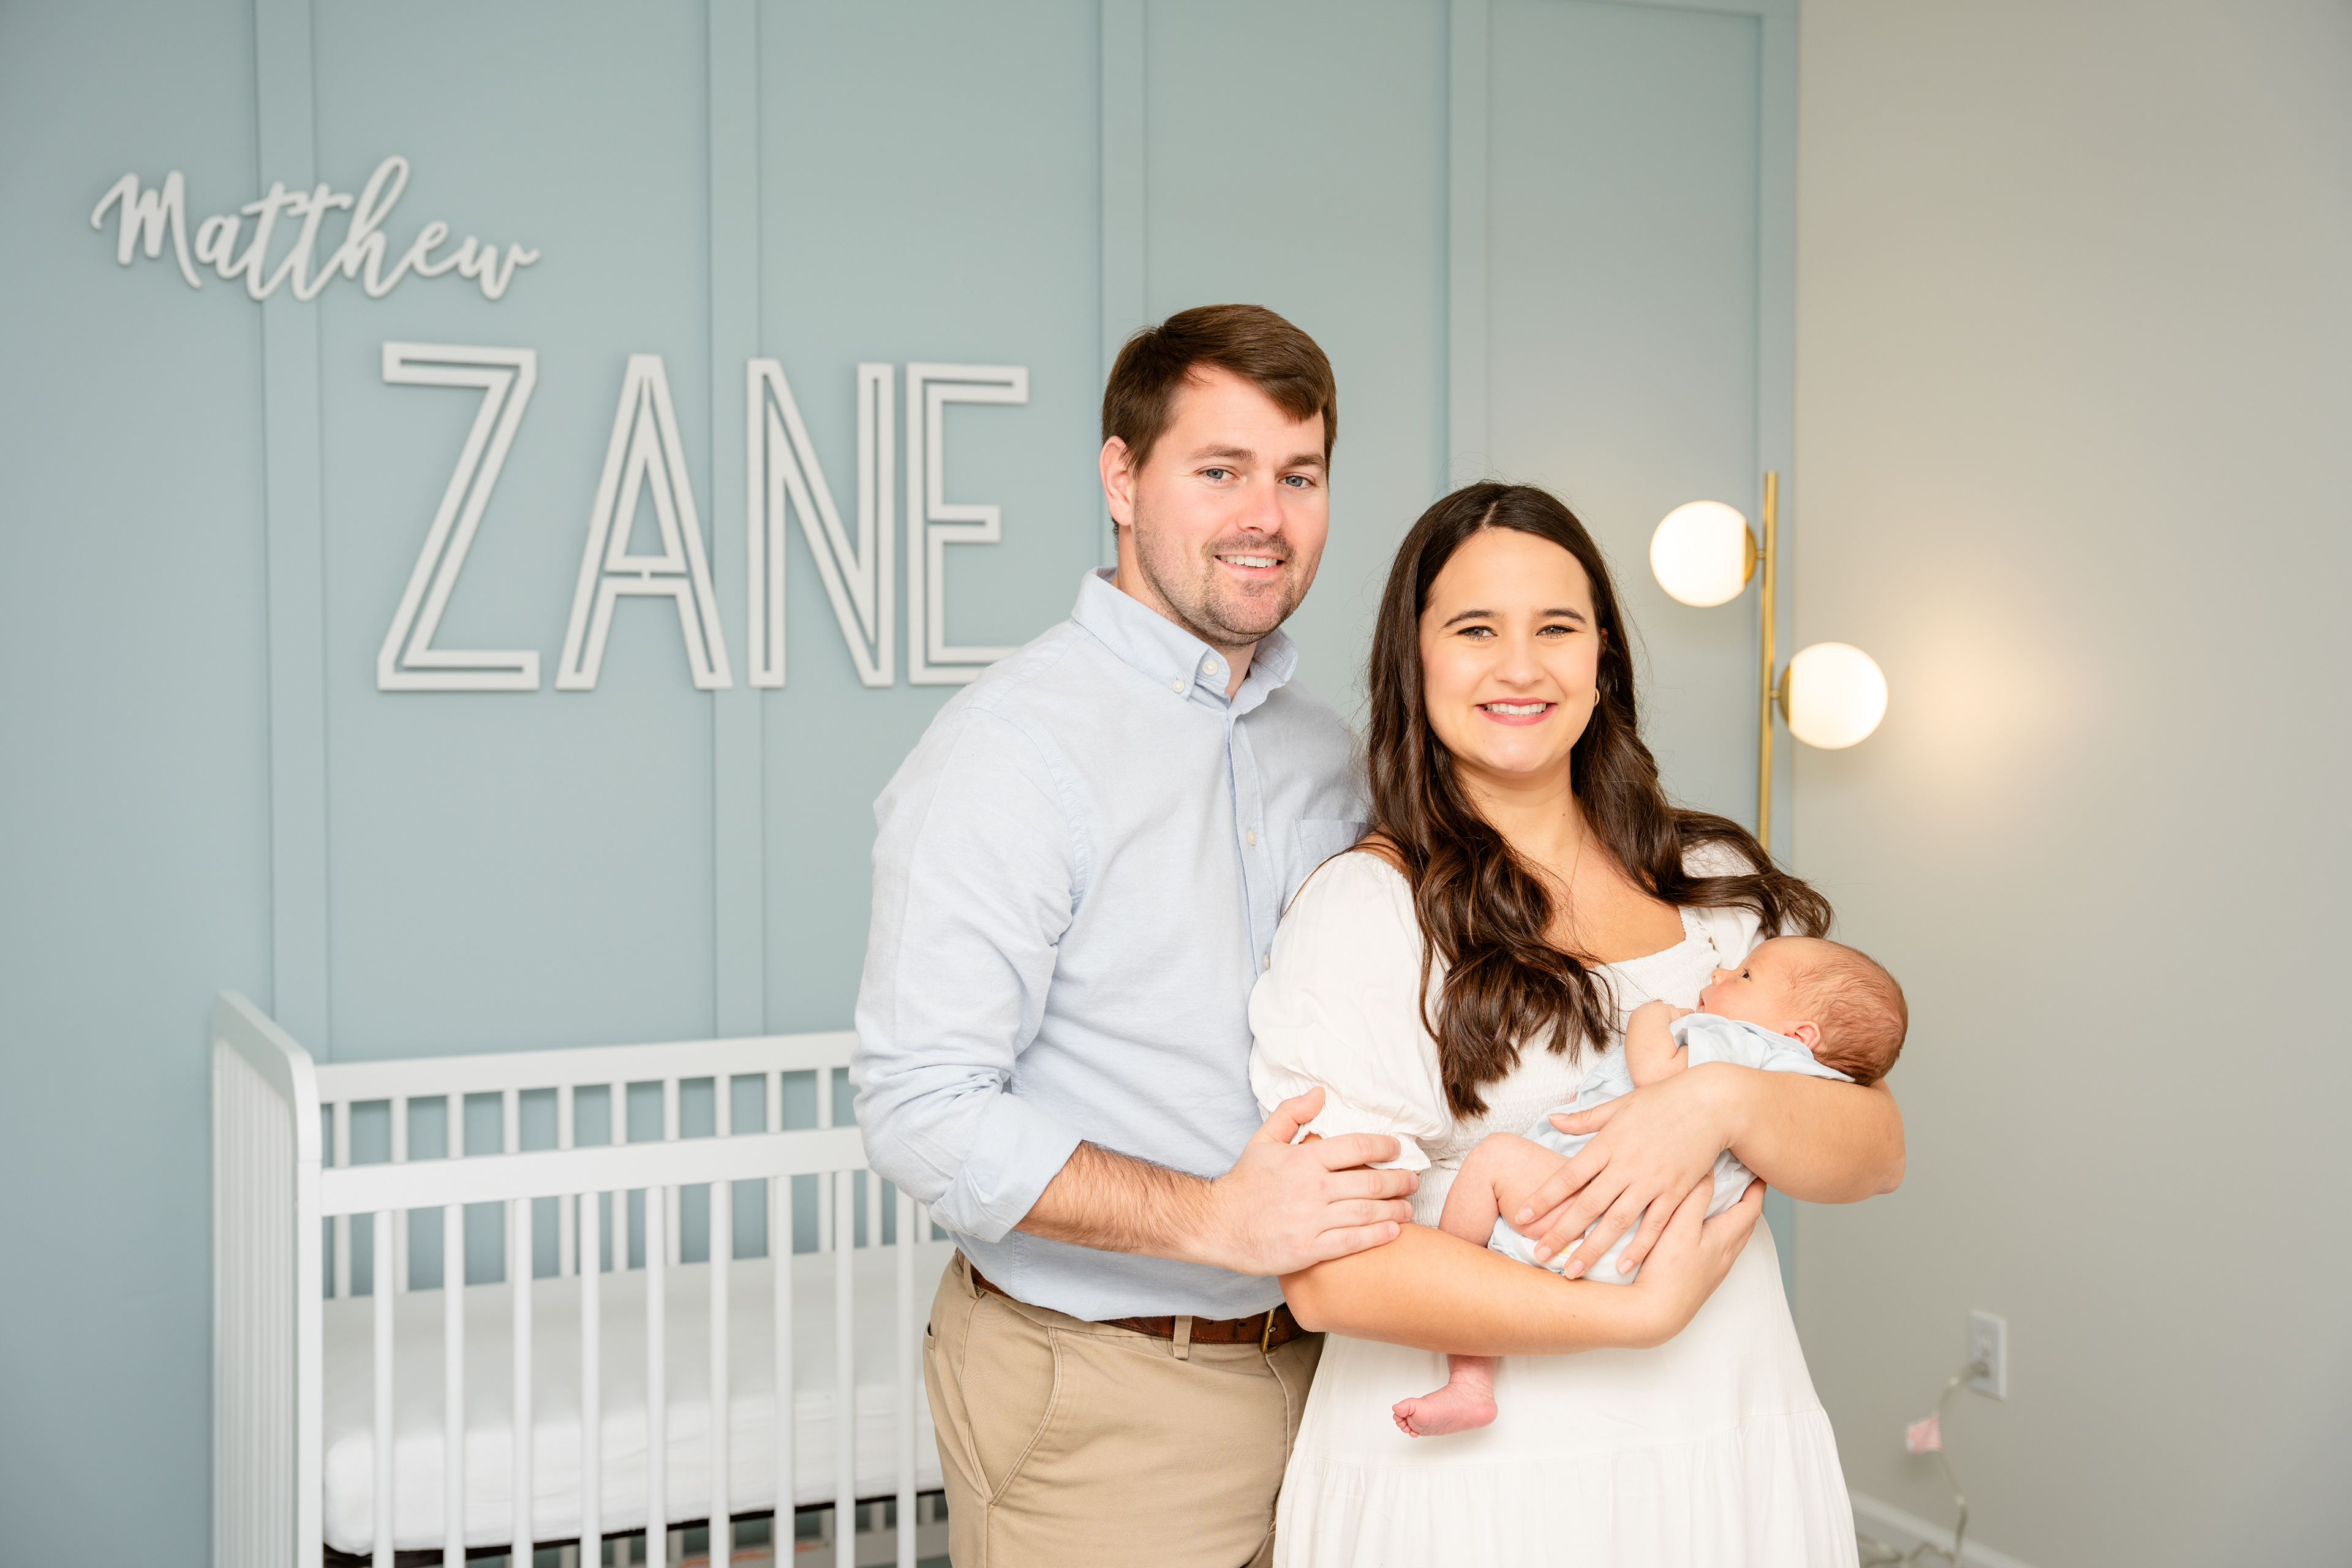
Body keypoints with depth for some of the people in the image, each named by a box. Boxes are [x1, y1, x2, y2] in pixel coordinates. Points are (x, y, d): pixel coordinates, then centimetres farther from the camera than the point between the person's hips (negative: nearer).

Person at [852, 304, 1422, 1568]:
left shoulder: (1327, 754, 9)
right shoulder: (1012, 745, -16)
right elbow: (921, 1111, -22)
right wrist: (1214, 1219, -28)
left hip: (1317, 1368, 7)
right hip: (1096, 1404, -7)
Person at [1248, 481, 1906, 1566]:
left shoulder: (1716, 881, 7)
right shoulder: (1361, 907, -10)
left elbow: (1876, 1151, 1)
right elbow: (1329, 1271, -17)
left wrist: (1725, 1103, -19)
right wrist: (1639, 1313, -17)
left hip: (1734, 1461, 5)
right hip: (1472, 1478, -4)